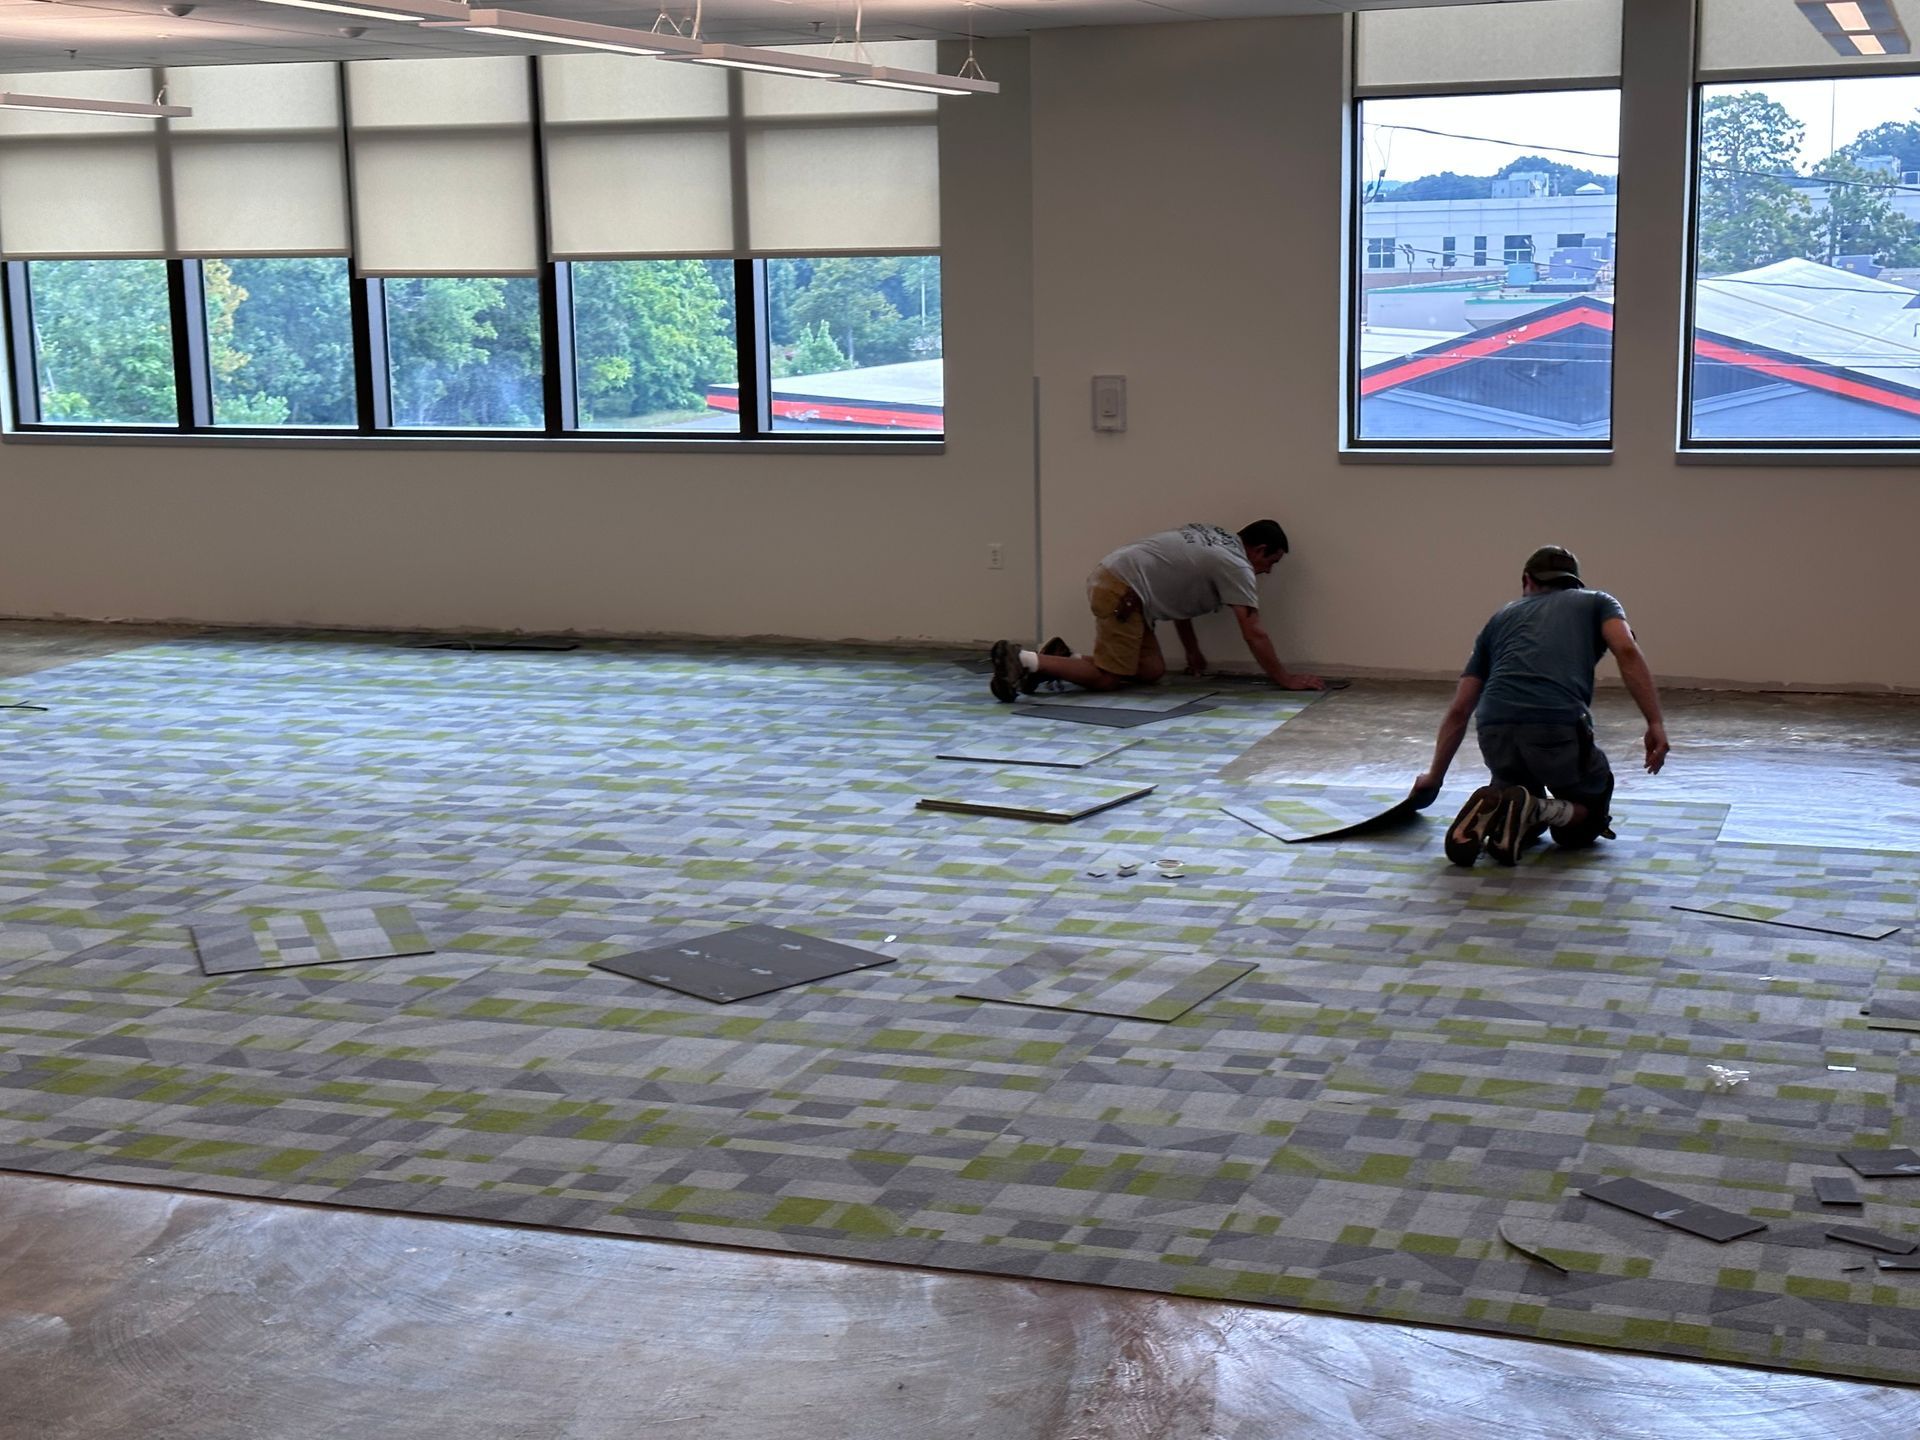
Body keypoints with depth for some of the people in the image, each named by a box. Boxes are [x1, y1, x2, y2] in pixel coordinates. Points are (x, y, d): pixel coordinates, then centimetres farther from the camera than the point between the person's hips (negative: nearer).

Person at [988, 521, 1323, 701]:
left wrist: (1192, 651, 31)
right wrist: (1286, 680, -1)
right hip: (1119, 590, -10)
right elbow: (1254, 634, -8)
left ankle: (1061, 659, 8)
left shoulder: (1214, 539, 21)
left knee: (1152, 670, 9)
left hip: (1109, 577, 10)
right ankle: (1026, 660, -15)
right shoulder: (1235, 566, -6)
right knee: (1109, 679, -7)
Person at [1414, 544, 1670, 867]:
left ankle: (1492, 810, -4)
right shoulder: (1596, 602, 24)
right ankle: (1534, 810, -8)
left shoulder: (1502, 617, 31)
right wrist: (1655, 724, -4)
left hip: (1495, 732, 3)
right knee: (1587, 819, 23)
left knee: (1528, 822, 30)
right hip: (1560, 728, -3)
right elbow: (1627, 652, 0)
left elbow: (1458, 711, 29)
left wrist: (1435, 775, 39)